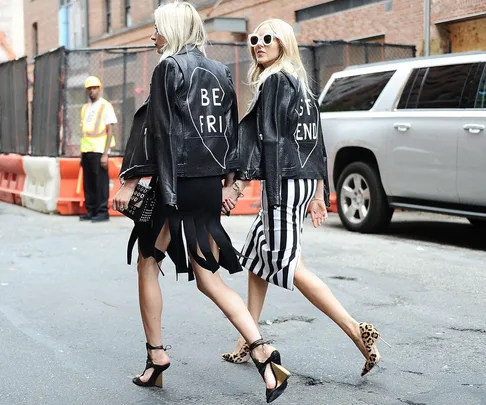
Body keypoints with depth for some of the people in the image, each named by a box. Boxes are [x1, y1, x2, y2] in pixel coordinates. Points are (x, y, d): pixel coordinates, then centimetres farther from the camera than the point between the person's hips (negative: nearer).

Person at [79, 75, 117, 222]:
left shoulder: (105, 106, -1)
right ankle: (91, 211, 13)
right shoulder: (85, 108, 17)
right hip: (86, 150, 6)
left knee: (101, 183, -4)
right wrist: (82, 153, 12)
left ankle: (102, 212, 1)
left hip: (98, 151, -6)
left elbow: (110, 131, -6)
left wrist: (105, 154, -13)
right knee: (88, 184, 6)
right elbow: (84, 131, 18)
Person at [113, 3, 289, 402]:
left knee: (148, 262, 13)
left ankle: (157, 356, 18)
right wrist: (226, 182, 21)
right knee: (208, 278, 8)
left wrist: (129, 182, -9)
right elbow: (231, 131, 15)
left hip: (175, 184, -6)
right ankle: (263, 353, -4)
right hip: (210, 185, 6)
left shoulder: (169, 67, -8)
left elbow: (156, 129, -13)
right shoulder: (220, 72, 12)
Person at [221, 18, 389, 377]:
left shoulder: (274, 81, -9)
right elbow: (315, 142, 17)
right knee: (256, 256, 14)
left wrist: (237, 185, -17)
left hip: (283, 182, -10)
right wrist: (318, 193, 20)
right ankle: (248, 342, 19)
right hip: (304, 181, 10)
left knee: (287, 263, -7)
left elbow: (265, 138, -17)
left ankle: (358, 332, -8)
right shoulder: (301, 84, 16)